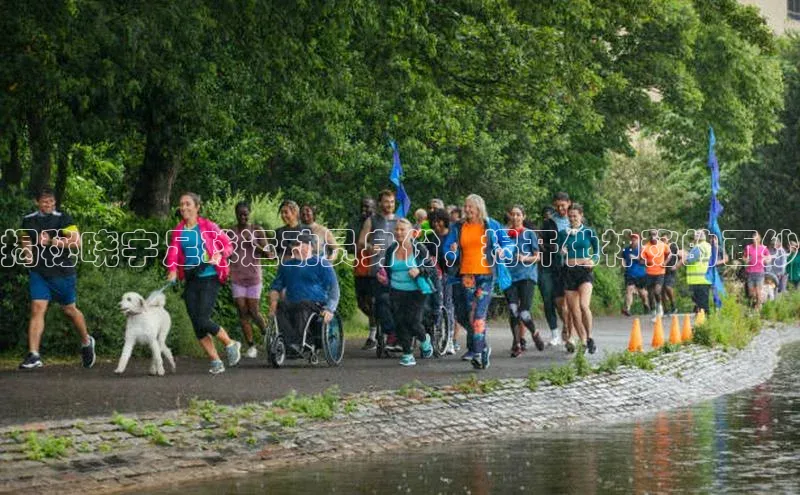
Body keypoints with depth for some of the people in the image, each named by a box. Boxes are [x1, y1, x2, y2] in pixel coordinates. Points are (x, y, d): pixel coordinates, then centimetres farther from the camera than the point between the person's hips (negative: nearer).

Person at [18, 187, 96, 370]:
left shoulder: (63, 219, -7)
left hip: (63, 272, -3)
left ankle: (86, 342, 38)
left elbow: (77, 242, -15)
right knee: (37, 309, -10)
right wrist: (27, 253, 1)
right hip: (38, 272, 3)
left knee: (69, 309, 11)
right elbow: (25, 239, 23)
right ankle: (33, 356, -14)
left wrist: (51, 241, -21)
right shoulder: (28, 220, 7)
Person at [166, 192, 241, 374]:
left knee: (203, 320, -15)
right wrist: (172, 270, -20)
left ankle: (230, 344, 9)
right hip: (191, 281, 5)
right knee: (196, 325, 0)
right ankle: (215, 361, 10)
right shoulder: (178, 231, 9)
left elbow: (228, 245, 2)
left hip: (210, 279, -5)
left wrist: (220, 255, -18)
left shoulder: (208, 227, -3)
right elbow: (173, 253, -1)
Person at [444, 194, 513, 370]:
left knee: (479, 314, -13)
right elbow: (448, 252, 10)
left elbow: (508, 243, 9)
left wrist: (503, 251, -13)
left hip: (486, 276, -3)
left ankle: (477, 352, -13)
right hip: (466, 276, 3)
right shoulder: (457, 228, 9)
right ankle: (483, 347, 23)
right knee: (469, 315, 6)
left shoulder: (491, 226, 3)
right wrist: (452, 253, -13)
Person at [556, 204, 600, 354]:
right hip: (569, 272, 3)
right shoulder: (563, 233, 9)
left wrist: (593, 261, -12)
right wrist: (561, 252, -9)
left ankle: (589, 338, -9)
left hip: (584, 271, -3)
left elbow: (597, 252, 7)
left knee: (584, 305, -23)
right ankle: (583, 343, 12)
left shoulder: (589, 232, 3)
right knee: (574, 311, 2)